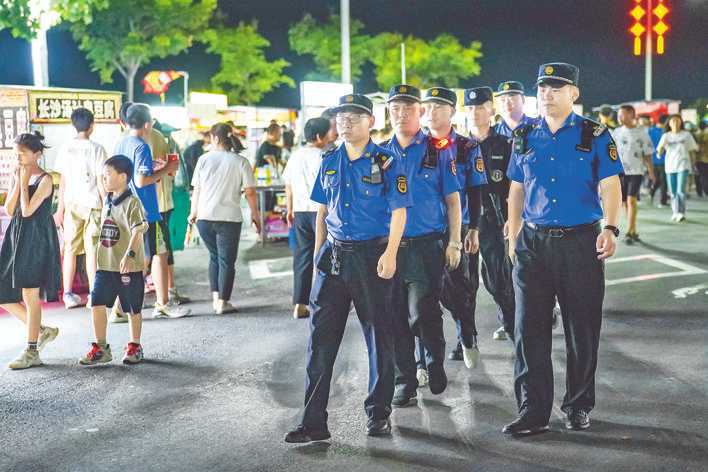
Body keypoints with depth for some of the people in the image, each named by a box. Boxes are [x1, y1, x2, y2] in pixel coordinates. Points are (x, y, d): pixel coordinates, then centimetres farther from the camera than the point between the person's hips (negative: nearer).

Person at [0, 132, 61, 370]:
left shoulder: (44, 180, -9)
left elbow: (27, 210, -19)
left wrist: (25, 182, -11)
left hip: (36, 242, -7)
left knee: (30, 296, -4)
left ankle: (31, 352, 5)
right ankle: (42, 330, 23)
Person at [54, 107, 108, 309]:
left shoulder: (65, 149, 3)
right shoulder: (96, 149, -7)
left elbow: (62, 181, 5)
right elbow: (101, 181, -8)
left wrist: (60, 208, 12)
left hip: (71, 204, 3)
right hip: (93, 203, -3)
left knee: (70, 249, 9)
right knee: (92, 250, 1)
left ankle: (68, 294, 12)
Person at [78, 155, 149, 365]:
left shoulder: (132, 202, -12)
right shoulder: (107, 201, 13)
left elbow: (138, 230, -23)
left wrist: (129, 254, -34)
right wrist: (99, 257, 24)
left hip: (129, 266, -7)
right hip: (105, 264, 7)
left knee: (133, 309, 7)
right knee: (97, 303, 0)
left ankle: (134, 347, 23)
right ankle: (101, 348, 10)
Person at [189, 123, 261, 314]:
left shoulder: (204, 159, 2)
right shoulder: (240, 161, -4)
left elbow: (196, 189, 5)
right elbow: (250, 191, -5)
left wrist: (193, 212, 18)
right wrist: (254, 214, 7)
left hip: (204, 217, 3)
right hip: (229, 218, -3)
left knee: (214, 257, 19)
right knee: (226, 260, 6)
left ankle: (215, 298, 16)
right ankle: (223, 302, 7)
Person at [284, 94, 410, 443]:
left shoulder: (385, 162, -4)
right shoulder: (329, 162, 10)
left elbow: (399, 212, -6)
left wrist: (390, 254, -17)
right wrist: (319, 253, 11)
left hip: (372, 255, -4)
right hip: (334, 254, 4)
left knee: (379, 336, 6)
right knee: (321, 338, 1)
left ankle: (378, 413, 21)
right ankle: (314, 422, 5)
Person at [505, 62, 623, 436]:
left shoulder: (595, 136, -1)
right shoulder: (524, 138, 9)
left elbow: (609, 186, -7)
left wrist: (610, 228, -22)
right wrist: (513, 239, 10)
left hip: (580, 242, -2)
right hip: (533, 244, 3)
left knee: (582, 330, 6)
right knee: (529, 331, 0)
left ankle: (578, 406, 23)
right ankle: (533, 412, 7)